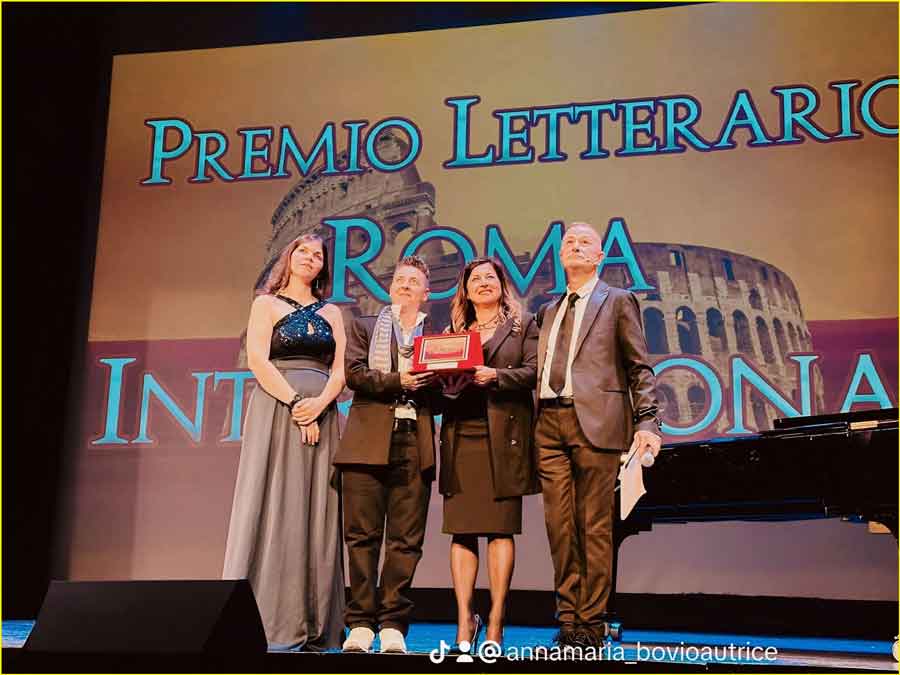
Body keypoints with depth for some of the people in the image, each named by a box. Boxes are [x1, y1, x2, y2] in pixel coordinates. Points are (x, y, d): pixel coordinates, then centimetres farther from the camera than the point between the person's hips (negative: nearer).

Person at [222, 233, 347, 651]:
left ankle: (314, 625, 1)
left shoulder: (331, 313, 19)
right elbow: (257, 360, -5)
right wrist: (295, 402, -15)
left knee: (316, 511, -1)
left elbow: (340, 368, 7)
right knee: (275, 507, -9)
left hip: (321, 416, 4)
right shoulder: (267, 303, 9)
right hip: (276, 410, -3)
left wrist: (319, 404, -12)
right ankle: (268, 624, -8)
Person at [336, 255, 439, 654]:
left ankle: (393, 625, 5)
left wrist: (432, 382, -9)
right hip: (369, 441, -1)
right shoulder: (364, 328, 17)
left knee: (406, 540, -1)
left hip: (415, 445, 1)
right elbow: (353, 372, 1)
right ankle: (361, 623, 5)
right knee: (362, 536, -2)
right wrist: (397, 381, -9)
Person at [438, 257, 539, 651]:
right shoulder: (453, 330, 21)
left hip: (503, 436, -3)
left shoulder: (523, 324, 12)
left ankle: (496, 622, 0)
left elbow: (533, 372, 0)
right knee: (461, 529, -1)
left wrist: (497, 376, -15)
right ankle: (464, 620, 2)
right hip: (461, 434, 3)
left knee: (501, 529, -4)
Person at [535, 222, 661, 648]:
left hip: (594, 421, -5)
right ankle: (568, 617, 12)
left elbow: (640, 368, 3)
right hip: (549, 422, 5)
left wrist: (647, 423, -7)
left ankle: (592, 622, 5)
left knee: (594, 525, -3)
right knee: (559, 524, 4)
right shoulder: (548, 311, 23)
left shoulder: (617, 301, 9)